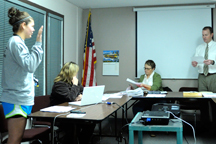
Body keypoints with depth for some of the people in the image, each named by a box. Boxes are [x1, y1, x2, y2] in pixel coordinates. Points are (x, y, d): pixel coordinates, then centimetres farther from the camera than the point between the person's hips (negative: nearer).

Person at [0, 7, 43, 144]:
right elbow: (29, 65, -21)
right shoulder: (16, 42, -13)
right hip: (17, 100, -10)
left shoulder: (17, 42, 18)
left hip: (21, 98, 10)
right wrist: (38, 44, -18)